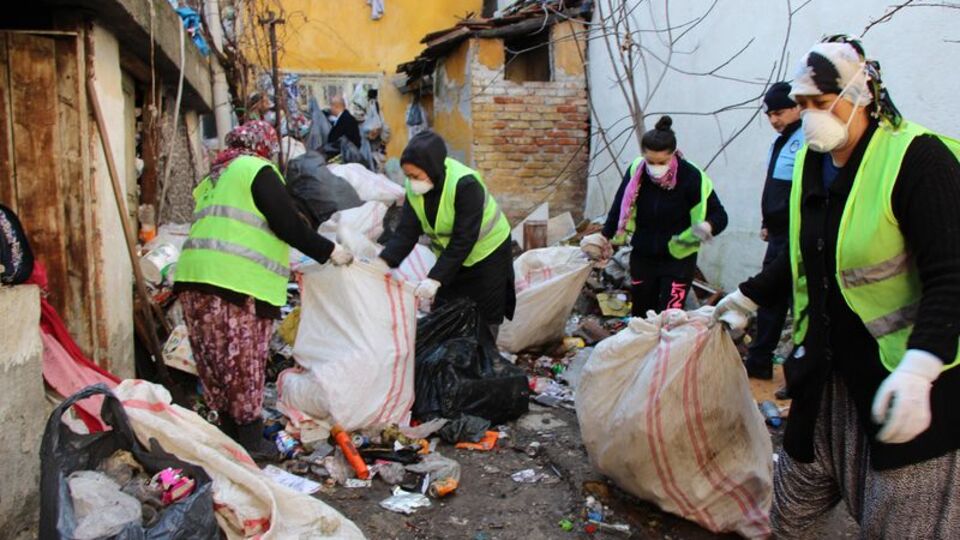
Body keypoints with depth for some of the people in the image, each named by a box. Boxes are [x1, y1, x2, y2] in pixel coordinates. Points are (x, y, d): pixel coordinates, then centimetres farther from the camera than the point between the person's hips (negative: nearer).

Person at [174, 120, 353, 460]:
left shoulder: (215, 177, 25)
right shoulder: (258, 170, 0)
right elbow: (288, 225, -6)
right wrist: (329, 251, 4)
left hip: (195, 278, 8)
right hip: (235, 280, -8)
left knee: (216, 361, 12)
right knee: (243, 362, 0)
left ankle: (230, 434, 21)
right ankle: (249, 441, 7)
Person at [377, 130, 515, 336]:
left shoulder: (465, 184, -31)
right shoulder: (414, 189, -12)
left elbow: (463, 240, -32)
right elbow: (406, 232, -14)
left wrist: (435, 278, -35)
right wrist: (384, 261, -31)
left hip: (487, 253, -6)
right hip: (450, 256, 6)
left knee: (485, 319, 0)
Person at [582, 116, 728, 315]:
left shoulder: (692, 177, -21)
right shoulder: (636, 171, -13)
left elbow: (719, 215, -15)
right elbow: (620, 207, 1)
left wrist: (707, 227, -36)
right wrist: (604, 236, -5)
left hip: (678, 260, -3)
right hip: (642, 257, 4)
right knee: (640, 314, 16)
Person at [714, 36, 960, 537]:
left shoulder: (917, 157, -17)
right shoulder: (810, 163, 6)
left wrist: (918, 369, -35)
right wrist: (746, 298, 23)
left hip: (911, 380, -7)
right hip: (829, 369, 7)